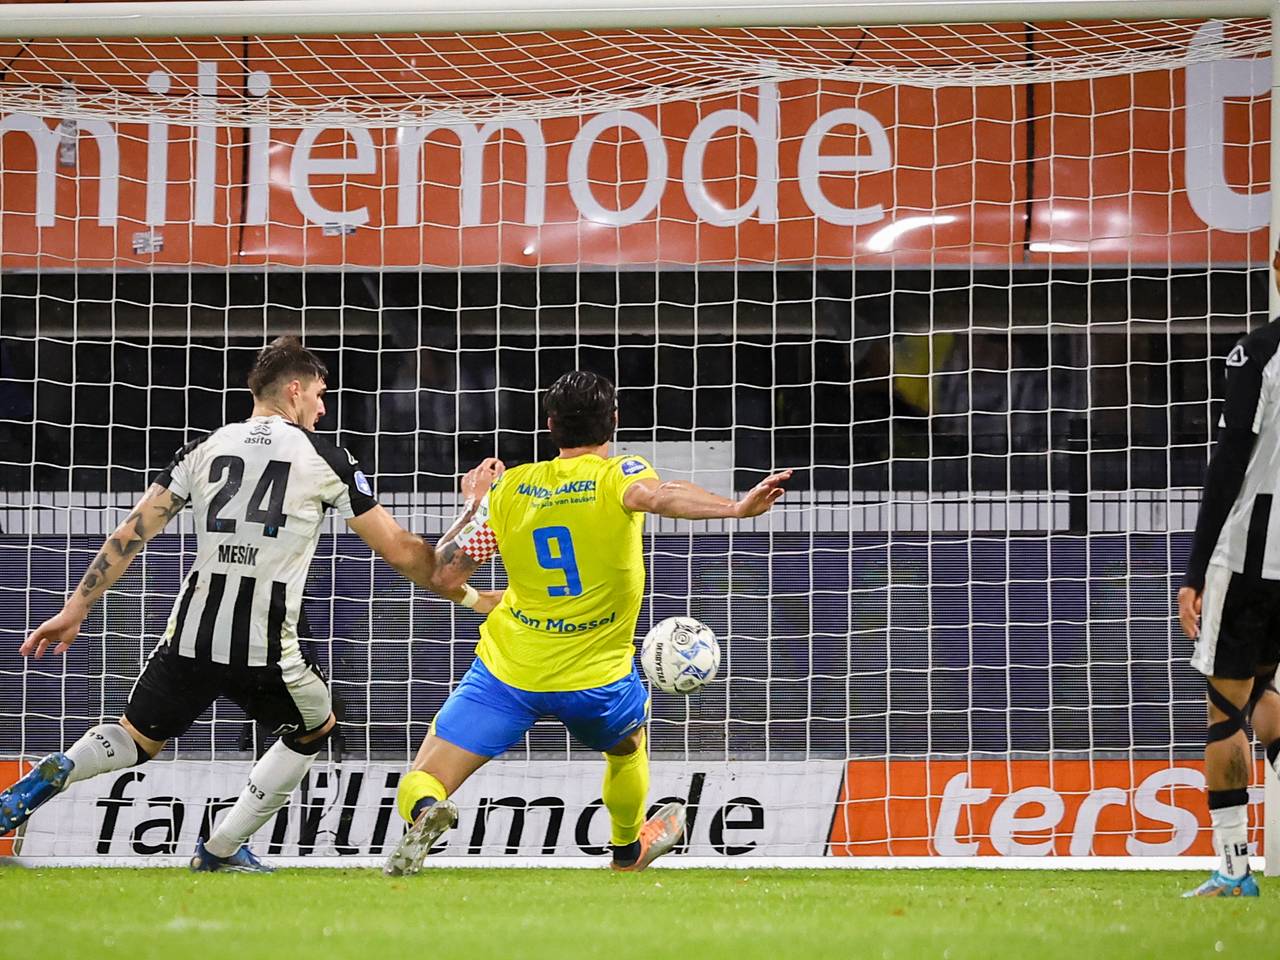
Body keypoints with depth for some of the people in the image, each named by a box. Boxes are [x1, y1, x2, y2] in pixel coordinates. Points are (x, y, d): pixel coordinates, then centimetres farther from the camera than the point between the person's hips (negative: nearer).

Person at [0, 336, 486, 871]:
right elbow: (399, 551, 3)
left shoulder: (203, 451, 9)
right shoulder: (325, 460, 1)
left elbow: (129, 535, 6)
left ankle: (56, 772, -10)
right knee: (315, 732, 26)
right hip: (266, 651, -3)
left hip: (190, 640, 3)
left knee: (137, 740, 23)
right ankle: (221, 850, 21)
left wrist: (75, 611, 10)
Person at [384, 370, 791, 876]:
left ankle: (425, 811, -33)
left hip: (505, 672, 0)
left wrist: (475, 506, 16)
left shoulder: (508, 488, -1)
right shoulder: (619, 475, -9)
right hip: (595, 680, 0)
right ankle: (628, 849, 56)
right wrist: (737, 507, -49)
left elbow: (441, 576, 0)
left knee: (419, 785, 2)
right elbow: (658, 496, -34)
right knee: (628, 748, 35)